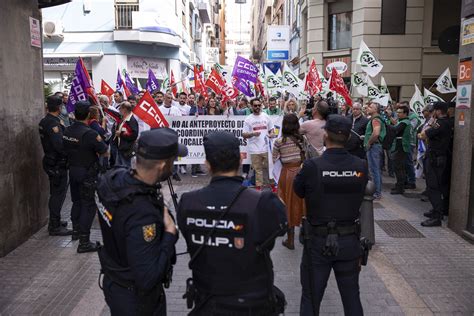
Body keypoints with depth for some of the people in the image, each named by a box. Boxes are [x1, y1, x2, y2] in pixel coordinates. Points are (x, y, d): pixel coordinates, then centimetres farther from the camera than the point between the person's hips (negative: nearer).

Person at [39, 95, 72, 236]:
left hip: (50, 161, 10)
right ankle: (55, 227, 5)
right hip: (57, 164, -10)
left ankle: (54, 222, 31)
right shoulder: (54, 123, -21)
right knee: (58, 194, -2)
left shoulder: (44, 121, 9)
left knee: (56, 193, 19)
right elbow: (60, 145, -29)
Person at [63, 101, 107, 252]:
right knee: (88, 206, -1)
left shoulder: (67, 131, 0)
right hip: (87, 173, -7)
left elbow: (66, 149, 13)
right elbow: (104, 152, -15)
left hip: (72, 170, 7)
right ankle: (84, 242, 0)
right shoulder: (90, 133, -23)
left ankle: (76, 231, 37)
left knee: (76, 201, 22)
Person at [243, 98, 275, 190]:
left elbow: (271, 129, 16)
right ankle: (259, 186, 11)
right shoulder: (248, 119, 0)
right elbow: (244, 135, -2)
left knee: (267, 168, 8)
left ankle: (267, 185, 20)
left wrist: (271, 133, -7)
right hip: (255, 149, -2)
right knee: (257, 169, 3)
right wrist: (253, 133, -20)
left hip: (266, 147, 2)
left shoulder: (266, 117, 8)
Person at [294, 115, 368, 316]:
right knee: (352, 297, 21)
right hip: (349, 241, 3)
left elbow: (298, 190, -2)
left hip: (318, 241, -3)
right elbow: (360, 195, 4)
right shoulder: (361, 166, -10)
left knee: (311, 299, 14)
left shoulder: (312, 166, -19)